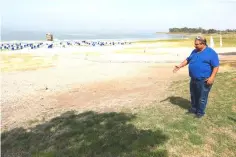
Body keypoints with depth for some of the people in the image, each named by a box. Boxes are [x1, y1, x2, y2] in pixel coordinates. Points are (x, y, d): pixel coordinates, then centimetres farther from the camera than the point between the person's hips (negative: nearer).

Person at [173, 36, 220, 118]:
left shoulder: (211, 53, -12)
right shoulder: (194, 51, 8)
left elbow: (216, 66, -13)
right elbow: (188, 60, 20)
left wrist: (212, 77, -21)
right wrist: (180, 66, 8)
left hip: (204, 80, -7)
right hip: (193, 79, 7)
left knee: (202, 98, 6)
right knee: (193, 95, 20)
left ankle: (200, 112, 23)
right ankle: (194, 108, 38)